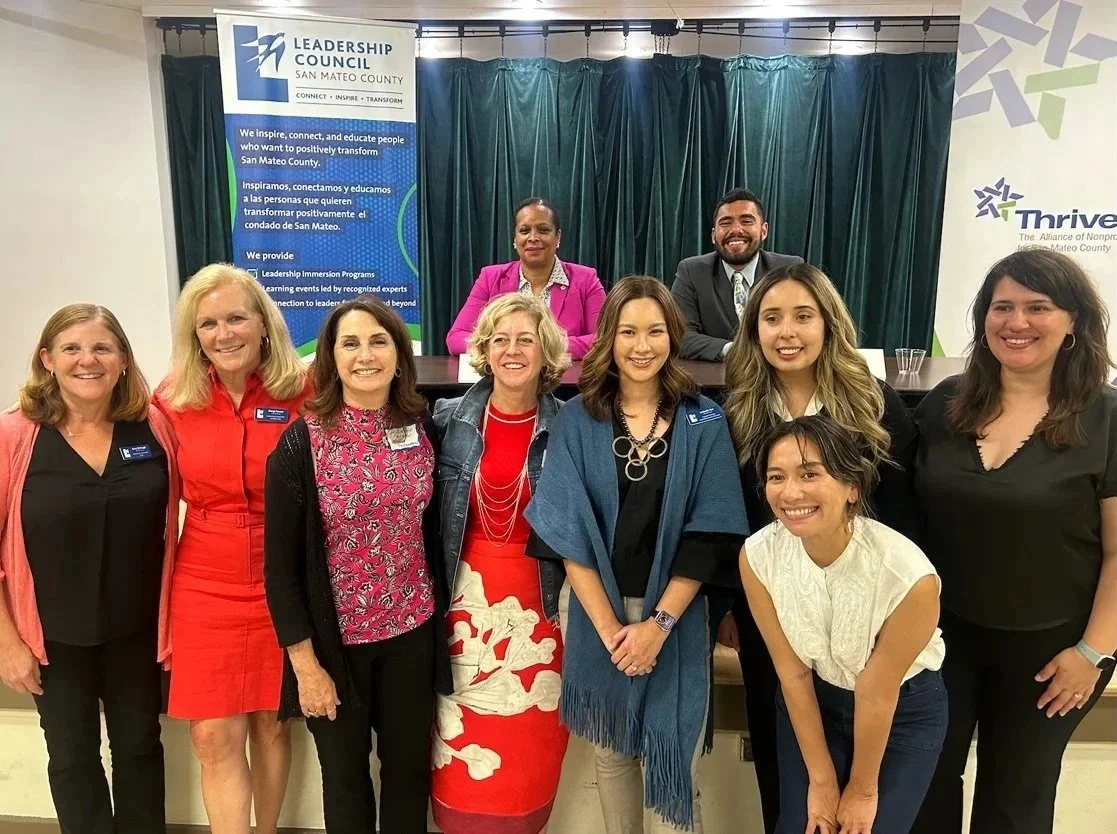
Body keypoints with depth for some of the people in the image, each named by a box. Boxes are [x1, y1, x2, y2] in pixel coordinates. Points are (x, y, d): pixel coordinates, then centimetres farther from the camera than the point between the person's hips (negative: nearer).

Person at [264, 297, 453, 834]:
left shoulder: (422, 429, -3)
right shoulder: (301, 443, -13)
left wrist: (440, 614, 8)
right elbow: (281, 563, -11)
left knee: (410, 767, 17)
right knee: (345, 775, 18)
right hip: (336, 637, -2)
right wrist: (305, 664, -11)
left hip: (412, 631, 3)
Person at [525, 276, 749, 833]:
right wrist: (611, 628, -13)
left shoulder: (704, 423, -4)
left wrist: (659, 622, -14)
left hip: (675, 616, -1)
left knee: (670, 756, 7)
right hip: (600, 613, 1)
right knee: (610, 751, 17)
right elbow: (567, 531, -8)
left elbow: (708, 534, -7)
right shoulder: (577, 420, -5)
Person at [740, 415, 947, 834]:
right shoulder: (758, 556, -23)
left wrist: (863, 789, -5)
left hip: (903, 712, -2)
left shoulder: (908, 576, -33)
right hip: (810, 701, 2)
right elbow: (793, 672, -12)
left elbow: (877, 695, -20)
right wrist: (821, 780, -5)